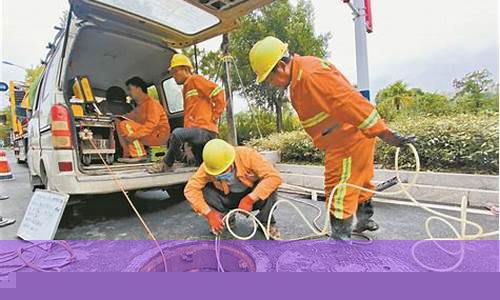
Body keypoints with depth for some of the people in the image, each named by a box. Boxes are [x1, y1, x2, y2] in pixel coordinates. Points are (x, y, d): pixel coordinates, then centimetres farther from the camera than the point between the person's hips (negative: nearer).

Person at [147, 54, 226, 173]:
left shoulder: (196, 79, -2)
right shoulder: (185, 88, 24)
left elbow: (219, 94, -13)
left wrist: (213, 117, -11)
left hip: (205, 130, -10)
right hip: (197, 131, 10)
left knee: (177, 133, -29)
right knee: (203, 167, 14)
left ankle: (166, 164, -9)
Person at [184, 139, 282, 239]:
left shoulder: (247, 155, -30)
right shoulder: (209, 166, -23)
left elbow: (274, 177, -35)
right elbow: (190, 189, -23)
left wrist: (250, 199, -39)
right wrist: (209, 214, -32)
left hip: (253, 198, -2)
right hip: (229, 199, 2)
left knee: (269, 186, -33)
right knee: (204, 190, -25)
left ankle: (266, 222, -7)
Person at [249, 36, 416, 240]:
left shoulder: (311, 74, -24)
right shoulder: (298, 78, 11)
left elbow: (348, 100, -28)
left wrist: (384, 133, -27)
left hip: (348, 138, -10)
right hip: (346, 137, 10)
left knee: (339, 190, -3)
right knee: (358, 181, 24)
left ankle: (340, 237, 11)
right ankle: (365, 220, 44)